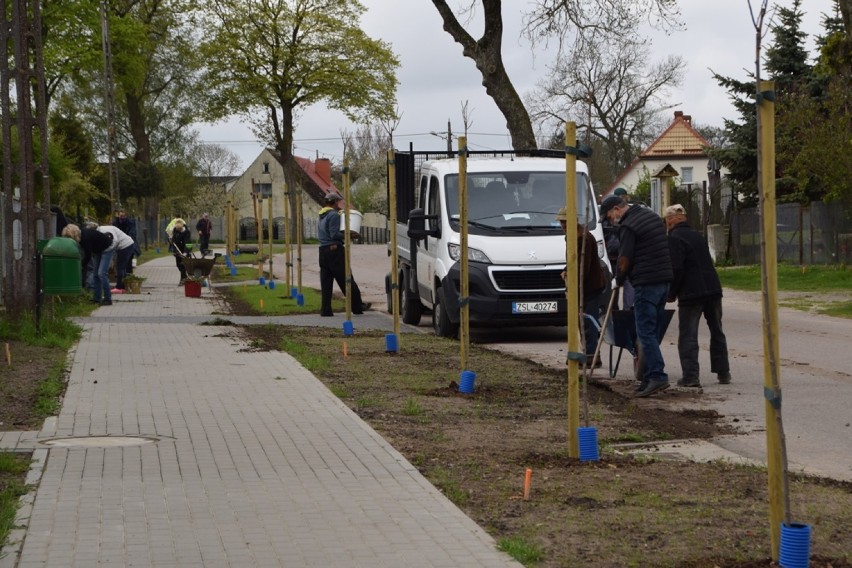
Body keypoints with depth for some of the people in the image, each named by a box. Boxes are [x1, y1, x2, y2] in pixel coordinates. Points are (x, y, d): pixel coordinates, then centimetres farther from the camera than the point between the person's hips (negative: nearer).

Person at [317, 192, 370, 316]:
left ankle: (326, 310, 3)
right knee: (346, 280, -2)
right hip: (334, 250, -8)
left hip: (323, 250, 8)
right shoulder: (334, 215, -11)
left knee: (326, 282, 6)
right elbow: (334, 235, -19)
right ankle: (357, 306, 4)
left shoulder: (321, 216, 17)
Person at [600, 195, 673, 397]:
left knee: (645, 332, -8)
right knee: (653, 332, 10)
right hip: (664, 281, 9)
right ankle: (649, 376, 11)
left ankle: (657, 376, -16)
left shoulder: (628, 226, -11)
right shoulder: (652, 216, 17)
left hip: (645, 283, -9)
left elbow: (624, 259, -11)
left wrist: (619, 280, 7)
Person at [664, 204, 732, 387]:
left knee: (688, 336, -3)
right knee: (717, 332, 16)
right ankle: (723, 373, 19)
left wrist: (671, 293, -4)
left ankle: (690, 376, -9)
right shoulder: (697, 235, 17)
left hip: (690, 293, -7)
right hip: (713, 288, 7)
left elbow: (676, 269, -16)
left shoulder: (674, 238, -9)